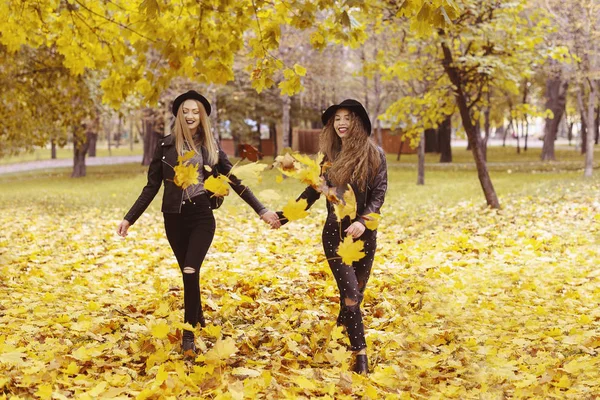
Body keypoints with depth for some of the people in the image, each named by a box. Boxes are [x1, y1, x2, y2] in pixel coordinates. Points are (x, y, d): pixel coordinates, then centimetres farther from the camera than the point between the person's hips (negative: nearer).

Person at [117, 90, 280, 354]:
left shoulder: (211, 148, 4)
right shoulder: (166, 146, 2)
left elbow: (236, 182, 7)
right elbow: (151, 187, 6)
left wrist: (261, 210, 3)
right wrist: (129, 218, 3)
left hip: (201, 216, -1)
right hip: (174, 218, 1)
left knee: (190, 271, -17)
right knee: (188, 274, 9)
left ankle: (188, 334, -7)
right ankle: (198, 320, 31)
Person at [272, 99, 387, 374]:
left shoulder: (374, 155, -3)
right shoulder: (329, 155, 6)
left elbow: (378, 194, -7)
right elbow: (313, 191, 15)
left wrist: (363, 221, -24)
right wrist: (284, 217, 17)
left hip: (364, 234, -1)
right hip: (335, 233, 1)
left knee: (356, 294, 8)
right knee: (350, 293, -10)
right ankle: (360, 355, -9)